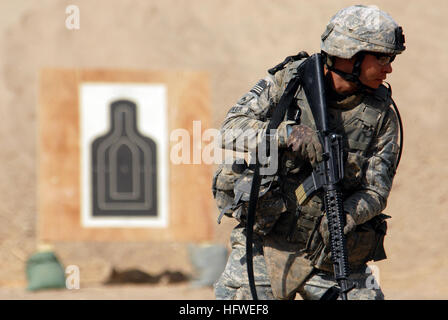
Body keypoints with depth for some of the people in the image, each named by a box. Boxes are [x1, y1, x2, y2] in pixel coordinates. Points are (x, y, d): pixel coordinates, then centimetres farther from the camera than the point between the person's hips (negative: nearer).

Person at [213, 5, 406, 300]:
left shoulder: (382, 114, -2)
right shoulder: (289, 80, -4)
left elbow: (376, 191, -5)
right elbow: (233, 128, -12)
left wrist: (343, 217, -26)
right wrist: (288, 133, -30)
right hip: (267, 244, -1)